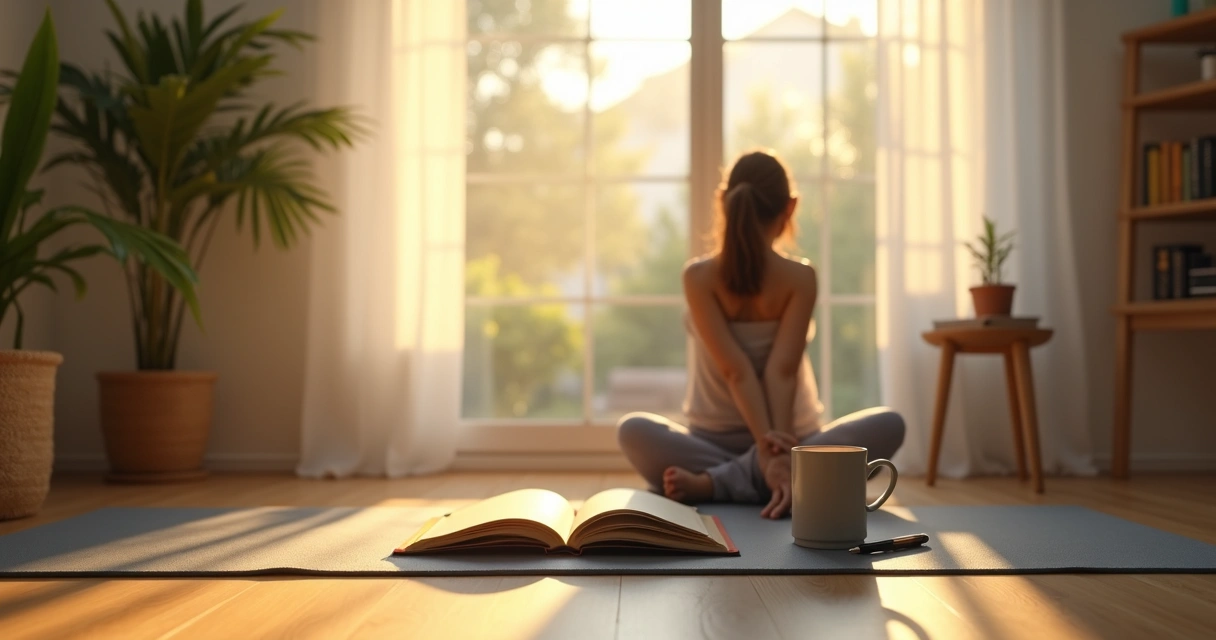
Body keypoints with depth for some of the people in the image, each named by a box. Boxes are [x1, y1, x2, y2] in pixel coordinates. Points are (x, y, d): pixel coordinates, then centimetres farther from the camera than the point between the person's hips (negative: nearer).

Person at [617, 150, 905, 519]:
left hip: (713, 445, -1)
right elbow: (781, 371, -19)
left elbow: (735, 370, -19)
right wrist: (778, 450, -26)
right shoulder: (801, 278, -7)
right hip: (791, 440, 1)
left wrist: (768, 446, -26)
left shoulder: (698, 277, -8)